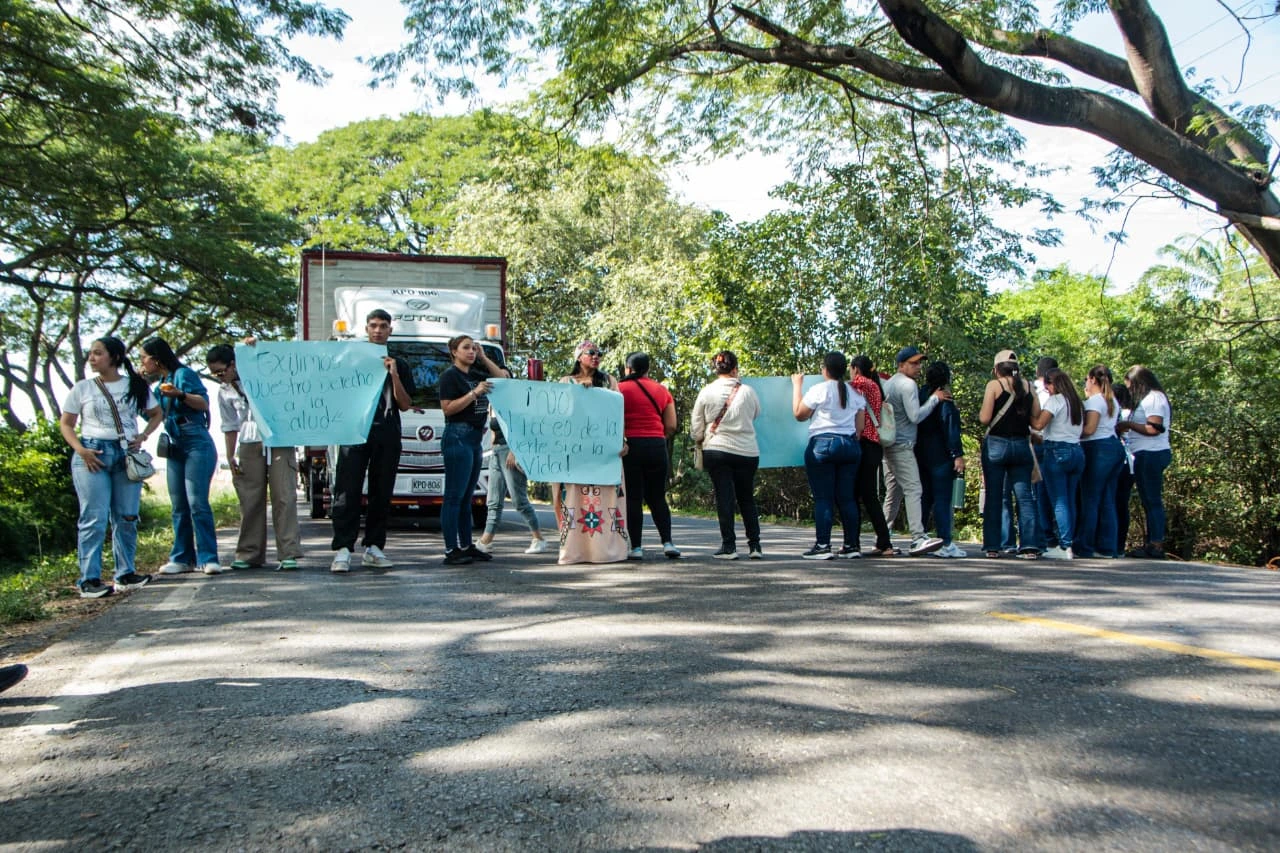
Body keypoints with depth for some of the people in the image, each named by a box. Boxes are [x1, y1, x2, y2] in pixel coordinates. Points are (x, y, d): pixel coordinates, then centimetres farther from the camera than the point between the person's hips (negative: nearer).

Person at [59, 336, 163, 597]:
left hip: (127, 454, 2)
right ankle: (89, 580, -2)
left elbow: (156, 414, 17)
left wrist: (143, 436, 1)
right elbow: (65, 423, 8)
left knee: (127, 518, 4)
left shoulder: (136, 385, 8)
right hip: (92, 455, -2)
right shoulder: (83, 388, 5)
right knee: (94, 519, -6)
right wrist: (80, 449, -8)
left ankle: (125, 574, 13)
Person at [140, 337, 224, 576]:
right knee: (179, 507, 7)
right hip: (175, 448, 8)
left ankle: (208, 558, -13)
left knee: (197, 502, -13)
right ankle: (182, 558, 11)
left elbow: (204, 403, -13)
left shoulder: (183, 374, -3)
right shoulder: (160, 383, 19)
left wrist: (180, 394, -29)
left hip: (197, 445, -8)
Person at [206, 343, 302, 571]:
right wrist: (230, 457, 12)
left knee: (284, 497, -8)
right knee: (250, 500, 4)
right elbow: (230, 426, 17)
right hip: (249, 445, 4)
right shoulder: (224, 392, 12)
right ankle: (250, 554, 13)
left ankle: (289, 554, -8)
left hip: (279, 441, -4)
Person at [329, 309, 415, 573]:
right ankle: (343, 550, -10)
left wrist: (394, 376, -4)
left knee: (382, 493, 3)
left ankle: (373, 547, 10)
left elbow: (405, 405, 7)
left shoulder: (399, 365, 16)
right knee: (347, 492, -9)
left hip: (387, 435, 2)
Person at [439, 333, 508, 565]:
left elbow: (503, 379, 16)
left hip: (475, 437, 8)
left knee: (467, 496, 12)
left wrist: (484, 357, 10)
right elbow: (447, 408, -13)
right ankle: (451, 550, -6)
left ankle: (466, 546, 19)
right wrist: (475, 393, -17)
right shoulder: (450, 375, -5)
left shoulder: (476, 374, 16)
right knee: (454, 495, -8)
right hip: (458, 436, -8)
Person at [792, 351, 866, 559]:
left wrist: (797, 386, 10)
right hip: (850, 445, 6)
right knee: (847, 497, 9)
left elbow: (799, 414, 2)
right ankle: (852, 545, 10)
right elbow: (860, 426, 12)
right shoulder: (855, 393, 10)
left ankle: (822, 546, -6)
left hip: (823, 443, -5)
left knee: (823, 498, -3)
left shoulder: (819, 390, -7)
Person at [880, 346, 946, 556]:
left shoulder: (889, 383, 19)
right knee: (913, 490, -13)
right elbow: (915, 416, -15)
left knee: (893, 493, 11)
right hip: (902, 445, -10)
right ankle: (918, 539, -20)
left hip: (888, 444, 10)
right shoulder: (908, 384, -10)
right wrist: (934, 398, -7)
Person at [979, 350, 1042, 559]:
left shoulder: (994, 385, -6)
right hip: (1021, 445, 3)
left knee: (994, 497, 3)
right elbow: (1037, 416, 5)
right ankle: (1030, 545, -3)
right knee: (1024, 496, 4)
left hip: (996, 445, -3)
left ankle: (992, 546, 5)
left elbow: (984, 419, -11)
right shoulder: (1027, 386, 6)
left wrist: (980, 414, 9)